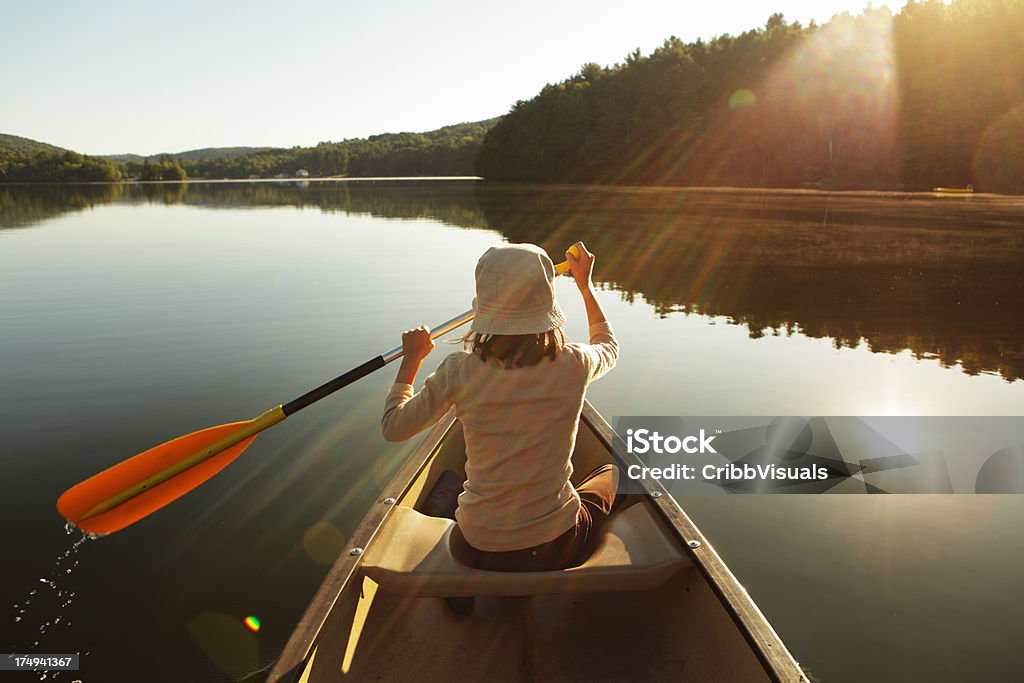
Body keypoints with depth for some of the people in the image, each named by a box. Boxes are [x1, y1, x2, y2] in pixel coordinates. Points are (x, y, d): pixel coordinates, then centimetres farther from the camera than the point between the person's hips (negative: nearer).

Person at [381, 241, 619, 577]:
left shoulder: (460, 372, -19)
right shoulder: (573, 366, -15)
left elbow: (393, 427, -3)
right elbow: (609, 346, 11)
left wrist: (412, 357, 9)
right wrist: (585, 284, 22)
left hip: (477, 551, 1)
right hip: (559, 548, -1)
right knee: (612, 472, 32)